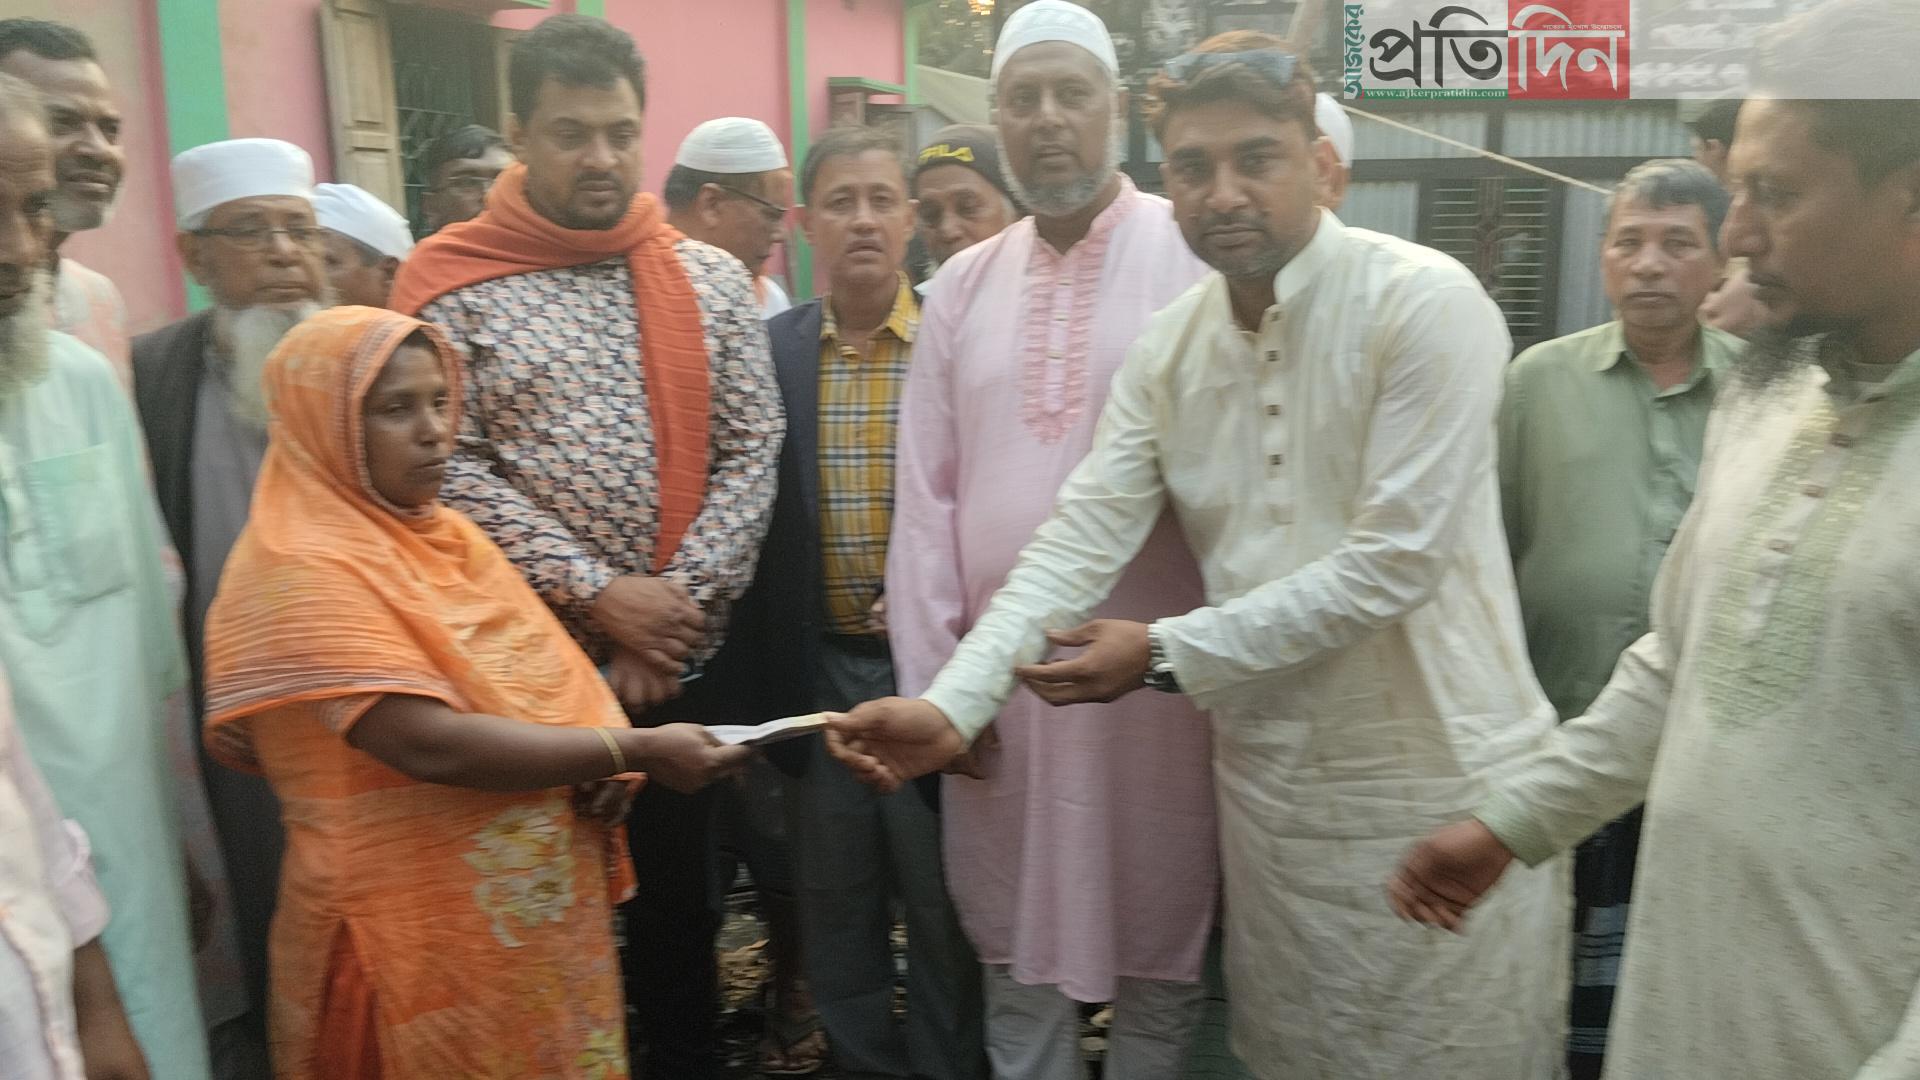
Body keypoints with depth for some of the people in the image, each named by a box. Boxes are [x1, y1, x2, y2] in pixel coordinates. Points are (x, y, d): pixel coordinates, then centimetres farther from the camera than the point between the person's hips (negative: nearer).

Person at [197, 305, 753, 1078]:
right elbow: (431, 745, -25)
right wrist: (636, 750, -20)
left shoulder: (440, 533, 8)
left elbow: (542, 681, 12)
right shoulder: (299, 570, -17)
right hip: (427, 937, -7)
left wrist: (599, 767, -9)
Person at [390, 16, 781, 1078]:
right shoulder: (451, 285, -3)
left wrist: (681, 594, -10)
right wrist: (595, 592, -16)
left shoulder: (711, 278, 5)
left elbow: (751, 451, 1)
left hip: (682, 661, 2)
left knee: (680, 899, 16)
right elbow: (446, 466, -9)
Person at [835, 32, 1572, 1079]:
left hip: (1437, 776, -5)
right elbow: (1080, 538, -6)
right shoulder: (1166, 348, 2)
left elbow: (1394, 563, -20)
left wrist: (1167, 655, -17)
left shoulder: (1426, 304, -15)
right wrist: (952, 705, -19)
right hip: (1269, 775, 5)